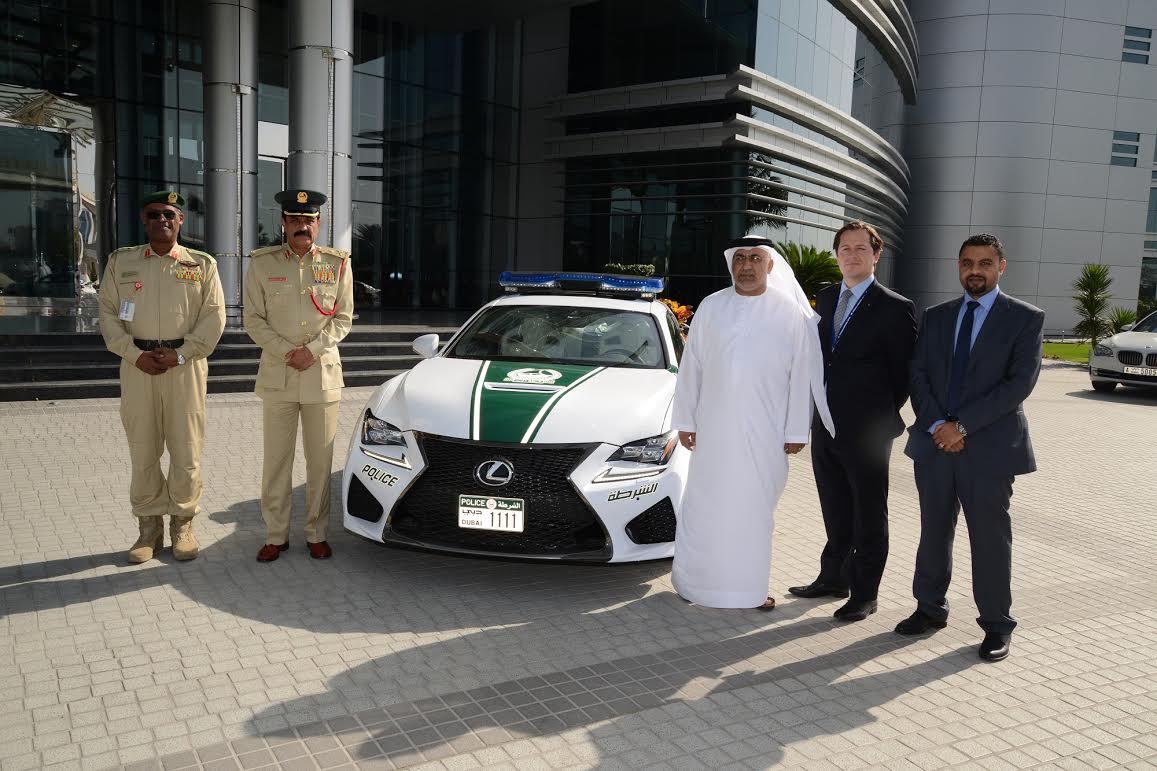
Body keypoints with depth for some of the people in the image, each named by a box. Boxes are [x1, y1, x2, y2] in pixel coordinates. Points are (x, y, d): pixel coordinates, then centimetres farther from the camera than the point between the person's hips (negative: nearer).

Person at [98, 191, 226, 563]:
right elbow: (108, 313, 7)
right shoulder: (120, 261, 11)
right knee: (142, 452, 4)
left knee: (186, 451, 1)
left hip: (186, 366, -1)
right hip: (137, 365, 1)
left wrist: (180, 354, -11)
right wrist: (135, 354, -8)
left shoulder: (202, 265, 6)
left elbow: (214, 317, 0)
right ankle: (149, 527, 15)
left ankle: (182, 525, 14)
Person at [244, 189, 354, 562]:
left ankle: (317, 534, 16)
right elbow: (253, 319, 2)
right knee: (276, 460, 4)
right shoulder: (262, 263, 3)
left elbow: (344, 318, 4)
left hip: (323, 373, 0)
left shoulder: (338, 264, 4)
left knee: (320, 460, 5)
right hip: (277, 375, 0)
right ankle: (276, 535, 15)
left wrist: (313, 350, -10)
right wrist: (285, 352, -11)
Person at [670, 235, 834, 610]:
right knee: (704, 505, 7)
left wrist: (796, 431, -2)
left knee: (755, 508, 6)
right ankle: (692, 579, 22)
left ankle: (750, 587, 19)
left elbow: (801, 375, 0)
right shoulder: (710, 307, 4)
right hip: (714, 428, 1)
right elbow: (691, 366, 6)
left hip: (765, 432, -1)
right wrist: (685, 420, 4)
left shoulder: (790, 313, 1)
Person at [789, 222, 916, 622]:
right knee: (836, 511, 18)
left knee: (869, 515, 7)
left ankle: (865, 593, 18)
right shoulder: (825, 299, 10)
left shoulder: (895, 308, -9)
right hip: (826, 426, 6)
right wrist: (818, 411, 9)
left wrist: (883, 417, -1)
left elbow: (904, 372, -5)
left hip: (866, 431, -6)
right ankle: (834, 578, 33)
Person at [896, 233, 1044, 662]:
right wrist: (936, 425, -10)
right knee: (934, 531, 12)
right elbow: (918, 374, 6)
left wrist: (962, 425, -15)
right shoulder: (935, 317, 12)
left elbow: (1020, 383, -10)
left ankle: (996, 624, 18)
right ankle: (930, 608, 27)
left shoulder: (1025, 319, -1)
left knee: (990, 537, 4)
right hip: (935, 443, 4)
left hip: (989, 447, -3)